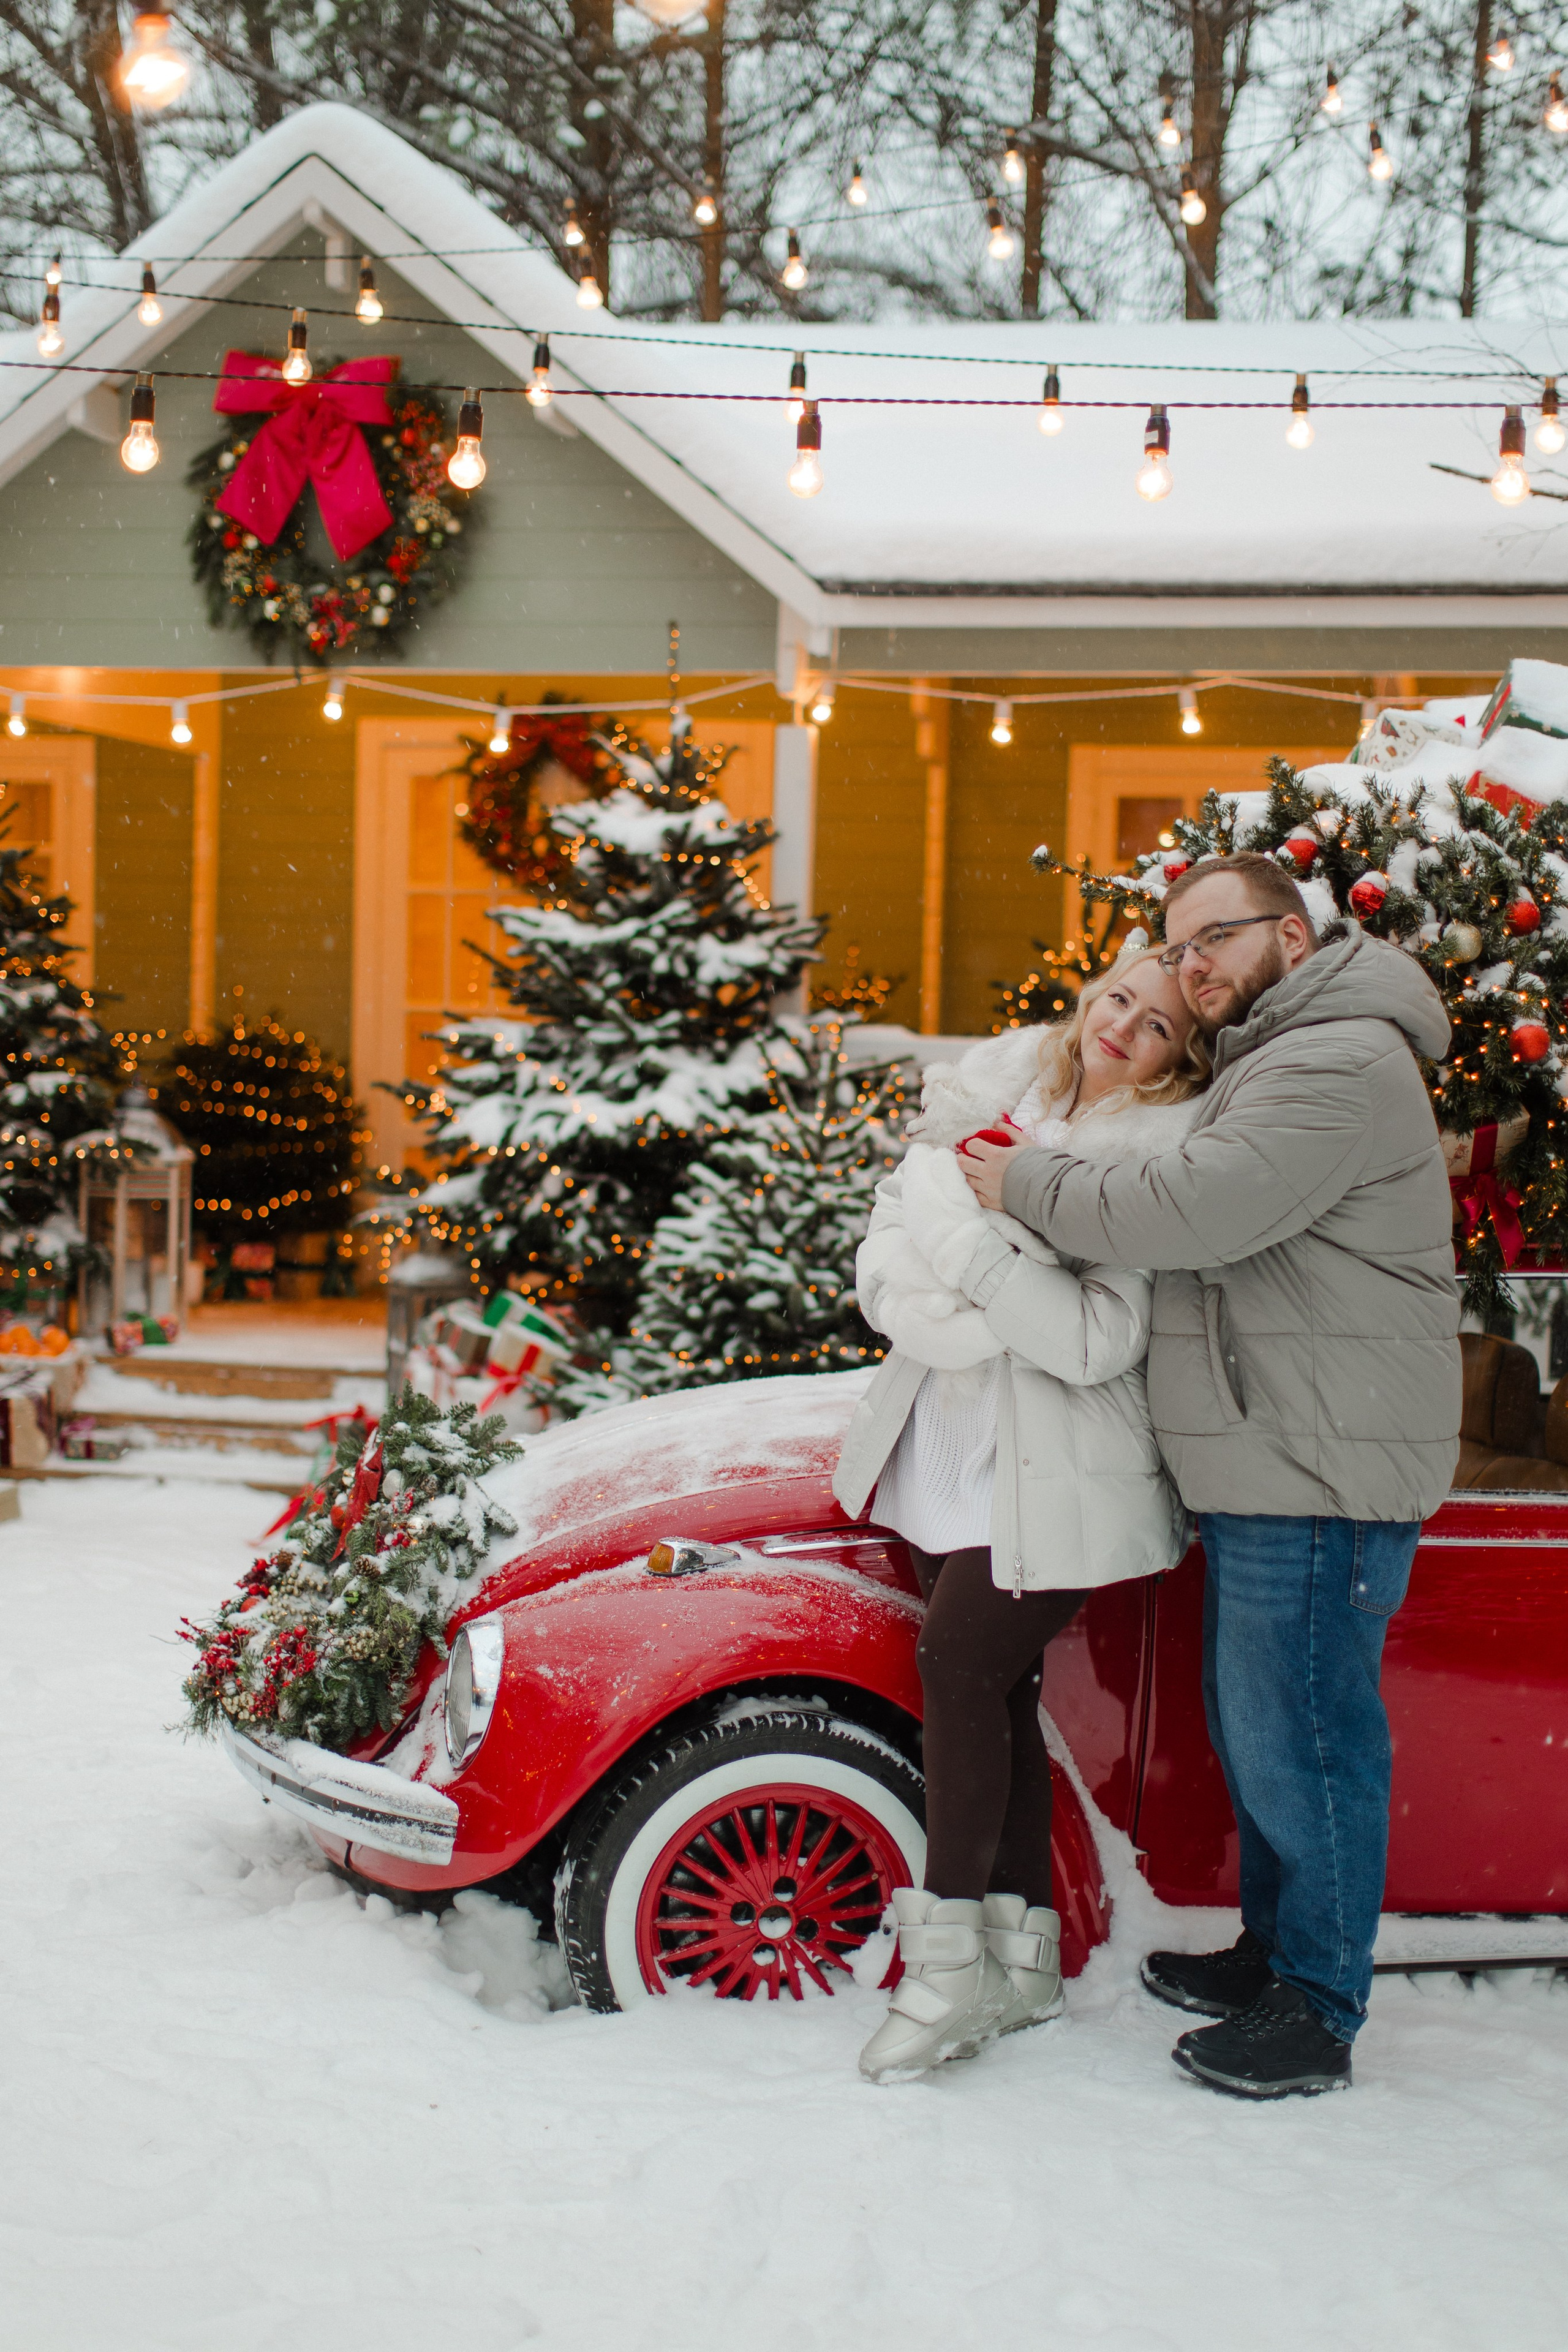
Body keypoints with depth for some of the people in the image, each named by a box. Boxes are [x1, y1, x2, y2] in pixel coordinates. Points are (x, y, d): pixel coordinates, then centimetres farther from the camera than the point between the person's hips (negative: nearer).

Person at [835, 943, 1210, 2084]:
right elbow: (883, 1259, 4)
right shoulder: (992, 1089, 6)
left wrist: (974, 1246, -25)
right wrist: (964, 1326, -14)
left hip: (1060, 1478, -6)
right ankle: (1025, 1962, 18)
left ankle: (951, 1969, -3)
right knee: (995, 1688, 8)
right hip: (949, 1450, 6)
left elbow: (1100, 1341, -20)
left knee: (959, 1662, -13)